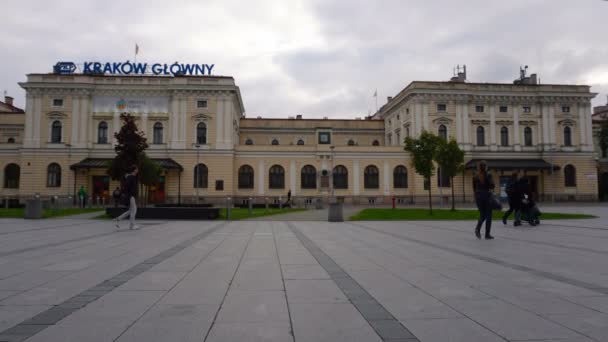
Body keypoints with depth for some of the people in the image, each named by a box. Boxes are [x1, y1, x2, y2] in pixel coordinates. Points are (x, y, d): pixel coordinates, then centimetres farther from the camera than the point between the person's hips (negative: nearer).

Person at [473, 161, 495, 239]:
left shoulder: (475, 177, 4)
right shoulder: (488, 175, -9)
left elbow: (474, 188, 8)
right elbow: (492, 186, -17)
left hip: (478, 196, 4)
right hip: (487, 195, -4)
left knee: (482, 214, 15)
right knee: (488, 215, 6)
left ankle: (478, 228, -12)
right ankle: (487, 234, 6)